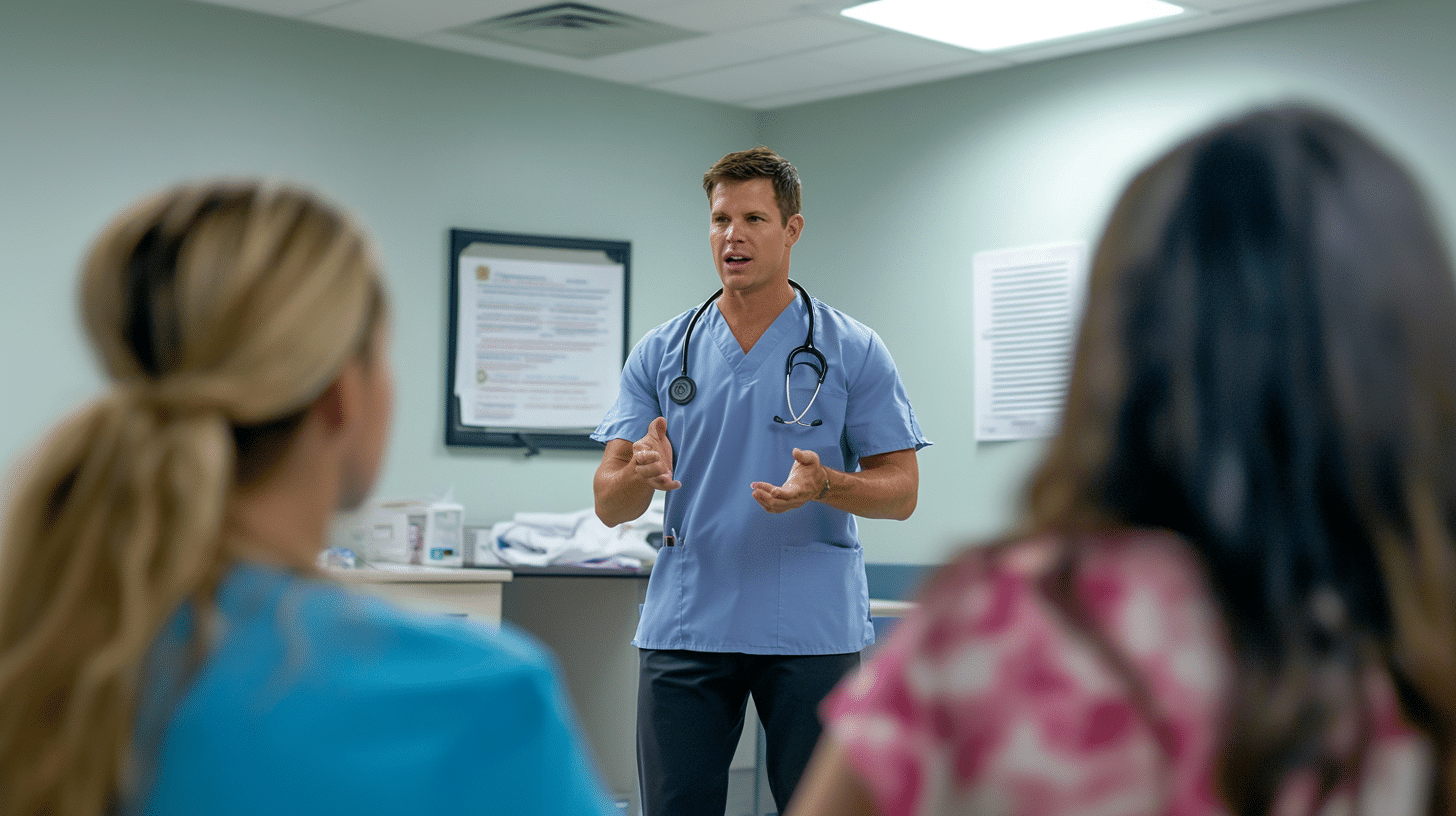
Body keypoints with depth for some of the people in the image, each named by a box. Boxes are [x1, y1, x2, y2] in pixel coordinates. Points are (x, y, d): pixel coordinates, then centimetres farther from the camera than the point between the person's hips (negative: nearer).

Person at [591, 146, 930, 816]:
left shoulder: (853, 351, 0)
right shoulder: (660, 354, 6)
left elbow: (900, 490, -2)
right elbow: (610, 504, 2)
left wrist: (822, 485, -23)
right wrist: (643, 472, -22)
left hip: (812, 630, -2)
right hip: (685, 628, 2)